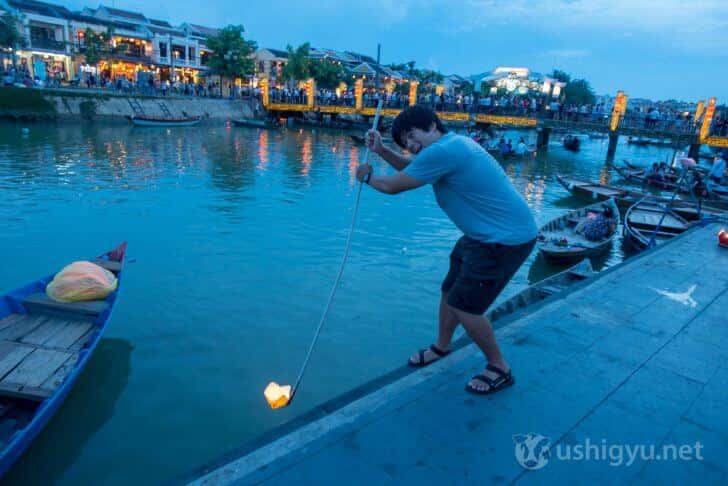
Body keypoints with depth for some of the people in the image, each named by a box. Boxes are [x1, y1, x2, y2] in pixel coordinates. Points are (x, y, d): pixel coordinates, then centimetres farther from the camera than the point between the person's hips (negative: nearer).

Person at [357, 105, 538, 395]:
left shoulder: (443, 151, -24)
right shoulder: (451, 145, 9)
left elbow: (393, 186, -16)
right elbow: (411, 166, 23)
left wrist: (367, 177, 4)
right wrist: (382, 150, 8)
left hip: (507, 239, -11)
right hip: (486, 234, 11)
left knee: (464, 304, -4)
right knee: (450, 290, 18)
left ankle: (499, 369, 15)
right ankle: (441, 346, 40)